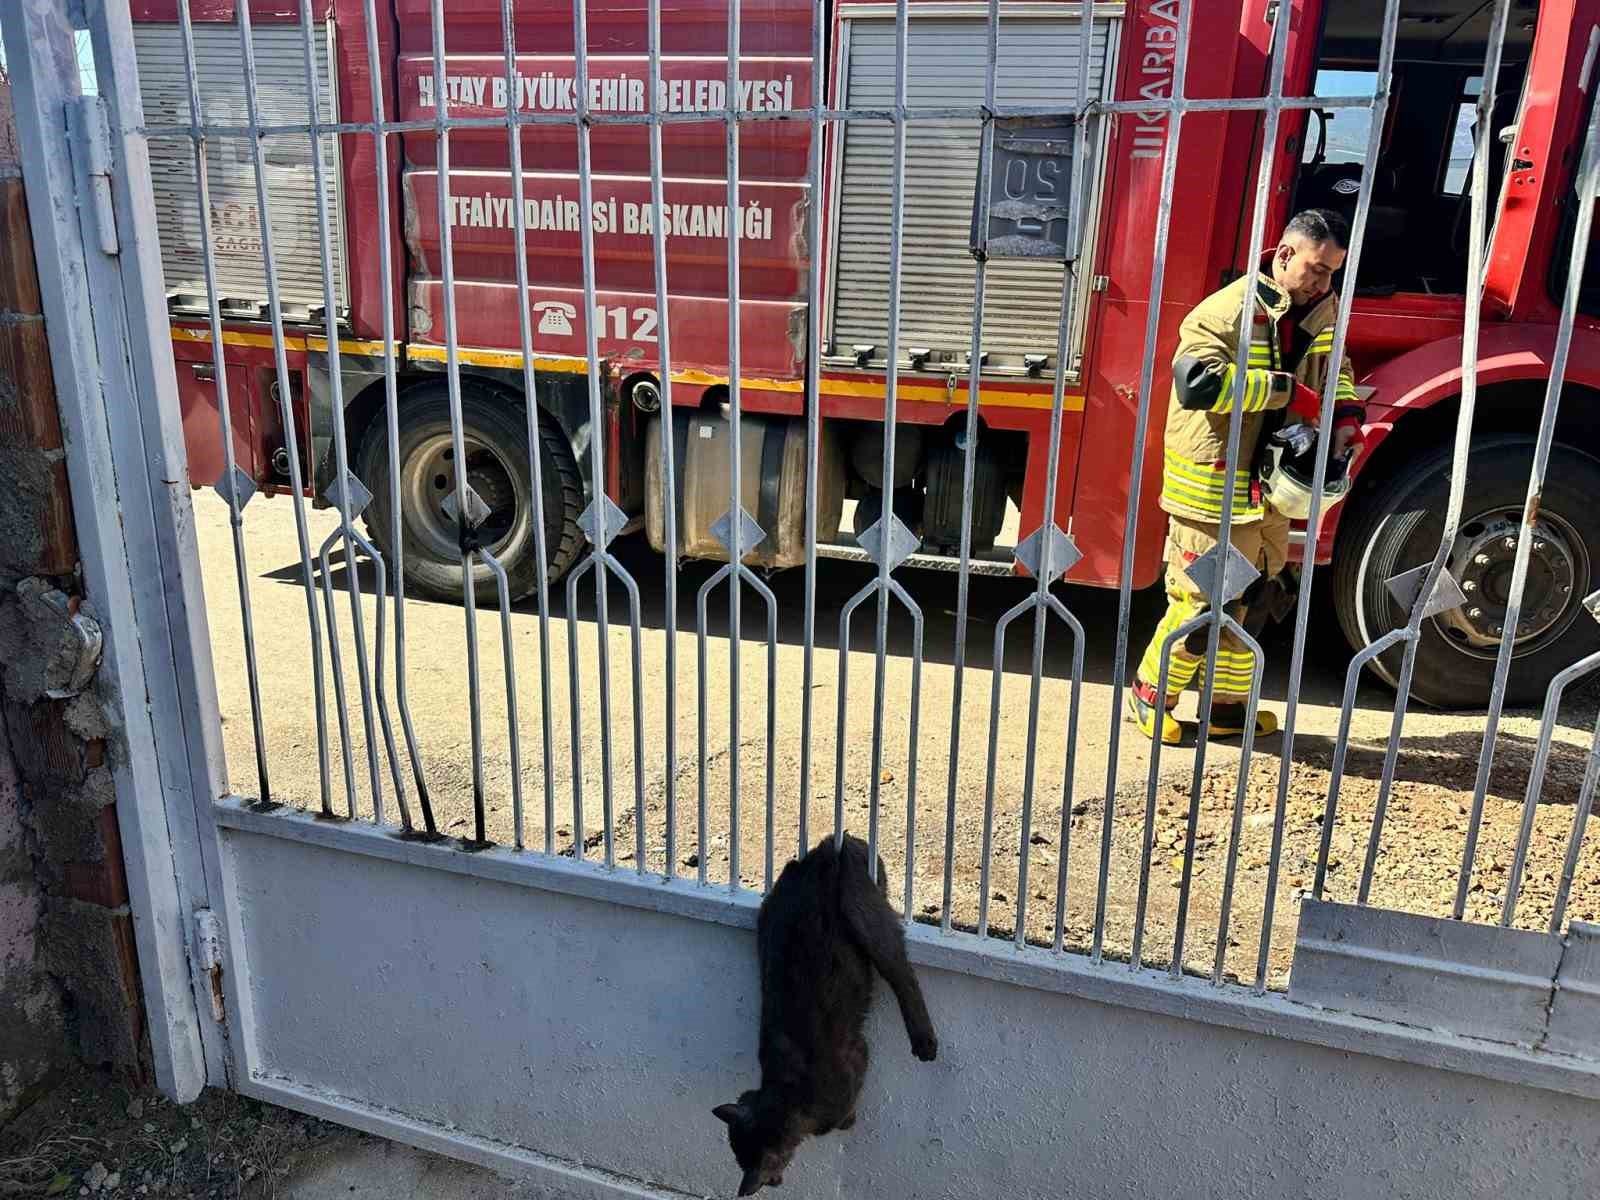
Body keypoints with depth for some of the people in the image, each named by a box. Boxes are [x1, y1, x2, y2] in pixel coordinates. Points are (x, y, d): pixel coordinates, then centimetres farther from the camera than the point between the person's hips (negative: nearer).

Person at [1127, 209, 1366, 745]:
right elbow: (1196, 380, -32)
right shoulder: (1229, 311, -18)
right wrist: (1286, 391, -29)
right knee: (1200, 602, -2)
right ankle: (1150, 696, 17)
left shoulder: (1320, 310, 9)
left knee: (1251, 602, 16)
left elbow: (1335, 370, 24)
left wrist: (1347, 413, 3)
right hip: (1213, 494, -8)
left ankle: (1226, 705, 31)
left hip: (1270, 493, 9)